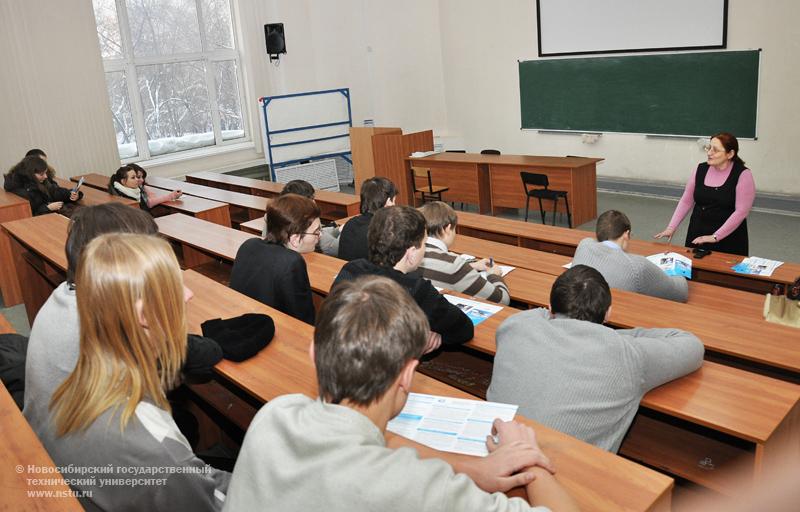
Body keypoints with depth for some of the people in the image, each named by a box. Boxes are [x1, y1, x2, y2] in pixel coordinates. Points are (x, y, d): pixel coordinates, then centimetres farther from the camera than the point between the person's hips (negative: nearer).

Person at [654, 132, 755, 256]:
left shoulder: (742, 175, -10)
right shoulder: (701, 169, 2)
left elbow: (741, 212, -16)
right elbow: (686, 201, 6)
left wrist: (715, 237, -20)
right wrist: (671, 228, -4)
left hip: (728, 239, -4)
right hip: (697, 235, 4)